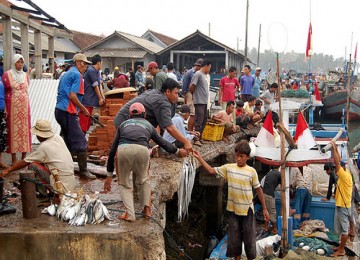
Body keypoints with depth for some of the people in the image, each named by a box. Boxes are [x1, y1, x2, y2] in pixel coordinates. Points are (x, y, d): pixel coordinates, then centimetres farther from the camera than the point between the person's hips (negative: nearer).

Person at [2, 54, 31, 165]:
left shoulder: (25, 76, 11)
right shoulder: (7, 75, -2)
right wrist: (5, 109, -10)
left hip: (24, 106, 4)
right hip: (12, 106, -4)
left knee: (25, 130, 3)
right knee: (13, 130, -2)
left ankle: (24, 157, 9)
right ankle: (14, 158, 3)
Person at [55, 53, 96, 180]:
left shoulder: (66, 74, 21)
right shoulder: (77, 75, -8)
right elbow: (72, 96, -17)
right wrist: (83, 109, -7)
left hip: (59, 110, 10)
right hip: (69, 112, -10)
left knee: (67, 140, 16)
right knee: (79, 141, -6)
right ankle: (83, 170, -5)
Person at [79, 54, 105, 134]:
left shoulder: (96, 71, 15)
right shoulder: (91, 71, -14)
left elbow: (99, 85, 12)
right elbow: (95, 86, -12)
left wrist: (103, 97, 5)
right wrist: (100, 98, -4)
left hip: (90, 101, 10)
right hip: (86, 101, -10)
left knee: (88, 122, 15)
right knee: (83, 123, -9)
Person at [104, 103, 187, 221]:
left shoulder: (124, 124, 35)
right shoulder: (148, 125, 34)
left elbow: (112, 150, 33)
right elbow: (163, 142, 44)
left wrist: (109, 175, 37)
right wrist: (177, 151, 64)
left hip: (123, 149, 0)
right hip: (142, 149, 0)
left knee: (124, 183, 20)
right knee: (144, 180, 29)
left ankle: (129, 214, 9)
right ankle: (147, 209, 25)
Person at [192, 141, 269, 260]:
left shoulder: (251, 171, -7)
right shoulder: (228, 168, -2)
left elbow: (258, 189, -1)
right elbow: (211, 170, -2)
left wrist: (264, 208, 3)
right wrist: (199, 158, -11)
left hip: (247, 209, -2)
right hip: (233, 209, 2)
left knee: (249, 238, 7)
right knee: (234, 238, 12)